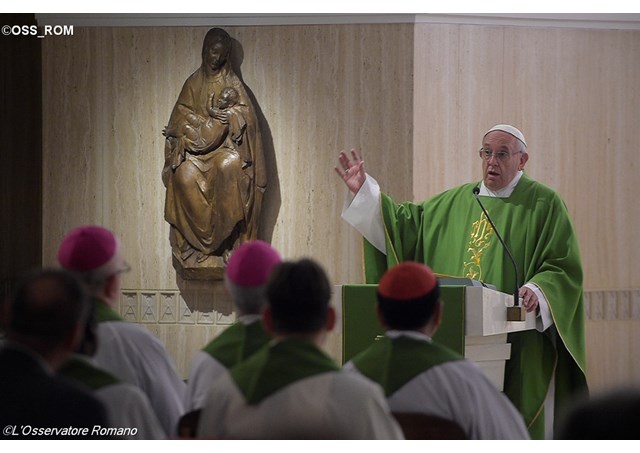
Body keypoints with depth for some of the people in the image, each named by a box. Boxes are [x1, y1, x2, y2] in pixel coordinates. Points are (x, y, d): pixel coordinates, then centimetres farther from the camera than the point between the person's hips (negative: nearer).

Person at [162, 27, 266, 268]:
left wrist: (230, 116, -20)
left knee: (229, 166, -34)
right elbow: (181, 113, 7)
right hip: (197, 148, 1)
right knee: (185, 174, -29)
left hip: (225, 146, -1)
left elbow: (246, 113, 1)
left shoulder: (232, 83, 9)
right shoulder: (194, 82, 12)